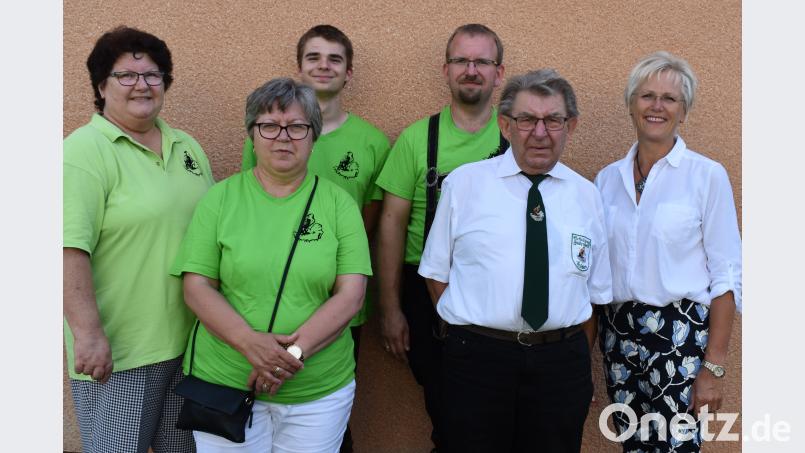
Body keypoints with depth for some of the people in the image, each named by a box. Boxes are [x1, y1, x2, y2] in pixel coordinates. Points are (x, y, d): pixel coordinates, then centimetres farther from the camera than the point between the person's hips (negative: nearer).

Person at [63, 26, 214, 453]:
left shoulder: (187, 147, 10)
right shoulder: (85, 151, -11)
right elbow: (70, 250, -20)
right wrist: (88, 334, -24)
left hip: (189, 339, 7)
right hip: (115, 352, -6)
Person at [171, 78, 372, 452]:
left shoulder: (338, 203, 0)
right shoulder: (220, 199, 1)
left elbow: (351, 294, -6)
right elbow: (196, 287, -3)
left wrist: (296, 350, -18)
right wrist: (248, 341, -19)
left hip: (321, 389, 1)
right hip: (225, 383, 0)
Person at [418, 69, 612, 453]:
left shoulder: (586, 195, 8)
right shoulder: (463, 183, 0)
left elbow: (595, 292, 13)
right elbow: (436, 272, 4)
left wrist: (579, 361, 12)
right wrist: (467, 334, -1)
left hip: (562, 363, 2)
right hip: (477, 359, -2)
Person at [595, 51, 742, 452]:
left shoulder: (707, 175, -6)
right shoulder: (607, 178, 6)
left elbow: (726, 277, -7)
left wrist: (714, 366, -11)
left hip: (680, 335, -4)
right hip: (618, 334, 4)